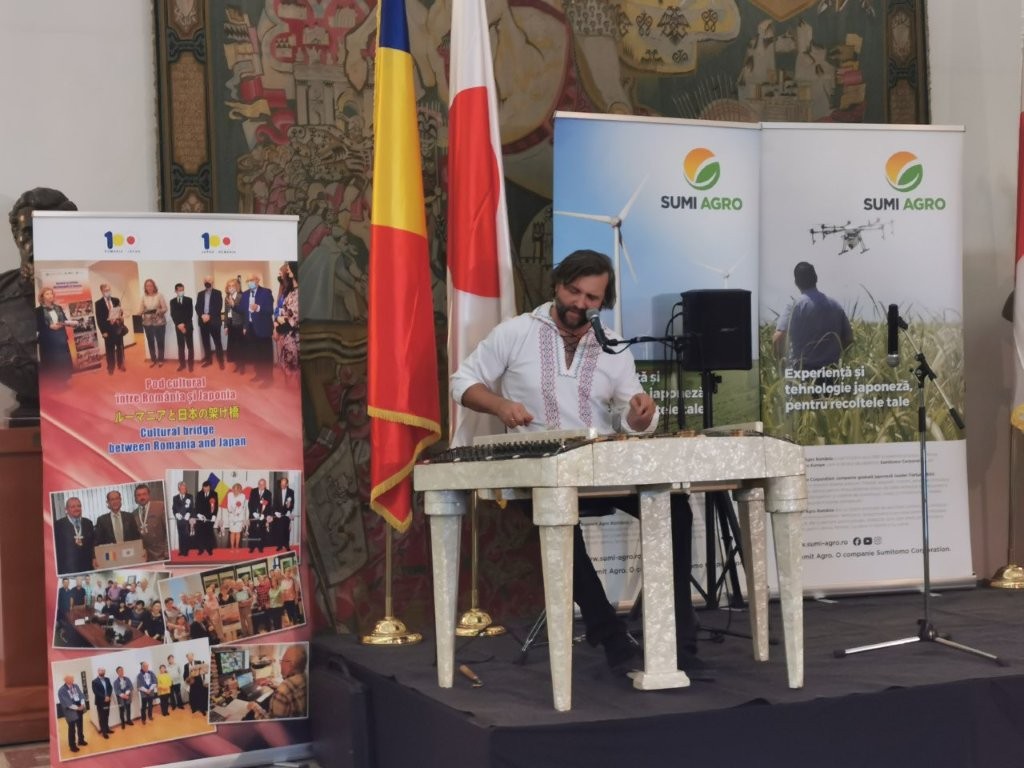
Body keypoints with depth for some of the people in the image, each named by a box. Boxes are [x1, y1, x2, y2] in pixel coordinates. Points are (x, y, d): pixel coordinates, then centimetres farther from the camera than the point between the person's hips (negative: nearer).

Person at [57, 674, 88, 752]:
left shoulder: (76, 686, 3)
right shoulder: (61, 690, -17)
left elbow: (81, 695, 3)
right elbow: (66, 703, -21)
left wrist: (82, 704, -15)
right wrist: (77, 707, -22)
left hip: (79, 709, 6)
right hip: (70, 711, -6)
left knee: (80, 726, 20)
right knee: (72, 729, 1)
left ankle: (81, 741, 38)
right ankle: (72, 745, 12)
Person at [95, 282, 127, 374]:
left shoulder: (116, 300, 8)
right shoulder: (99, 303, -3)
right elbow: (99, 319, -6)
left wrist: (120, 316, -9)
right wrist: (103, 331, -11)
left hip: (118, 328, 3)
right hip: (108, 329, -3)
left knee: (120, 347, 10)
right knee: (110, 349, 2)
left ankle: (121, 365, 21)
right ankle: (110, 368, 10)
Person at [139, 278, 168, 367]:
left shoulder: (159, 295, -5)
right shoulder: (144, 297, 3)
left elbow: (165, 308, -6)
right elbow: (140, 310, 3)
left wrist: (157, 311, -24)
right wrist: (144, 311, -19)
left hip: (159, 322, -3)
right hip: (147, 323, 3)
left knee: (160, 341, 2)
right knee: (150, 341, 7)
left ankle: (160, 359, 15)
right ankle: (153, 359, 19)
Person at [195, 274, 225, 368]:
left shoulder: (217, 293, 2)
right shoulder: (200, 294, 14)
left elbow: (219, 307, -7)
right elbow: (197, 307, 6)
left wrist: (209, 316, -16)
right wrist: (202, 315, -13)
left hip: (214, 321, -4)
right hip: (203, 321, 4)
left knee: (217, 342, -4)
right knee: (205, 342, 7)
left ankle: (221, 361, 0)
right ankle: (208, 360, 16)